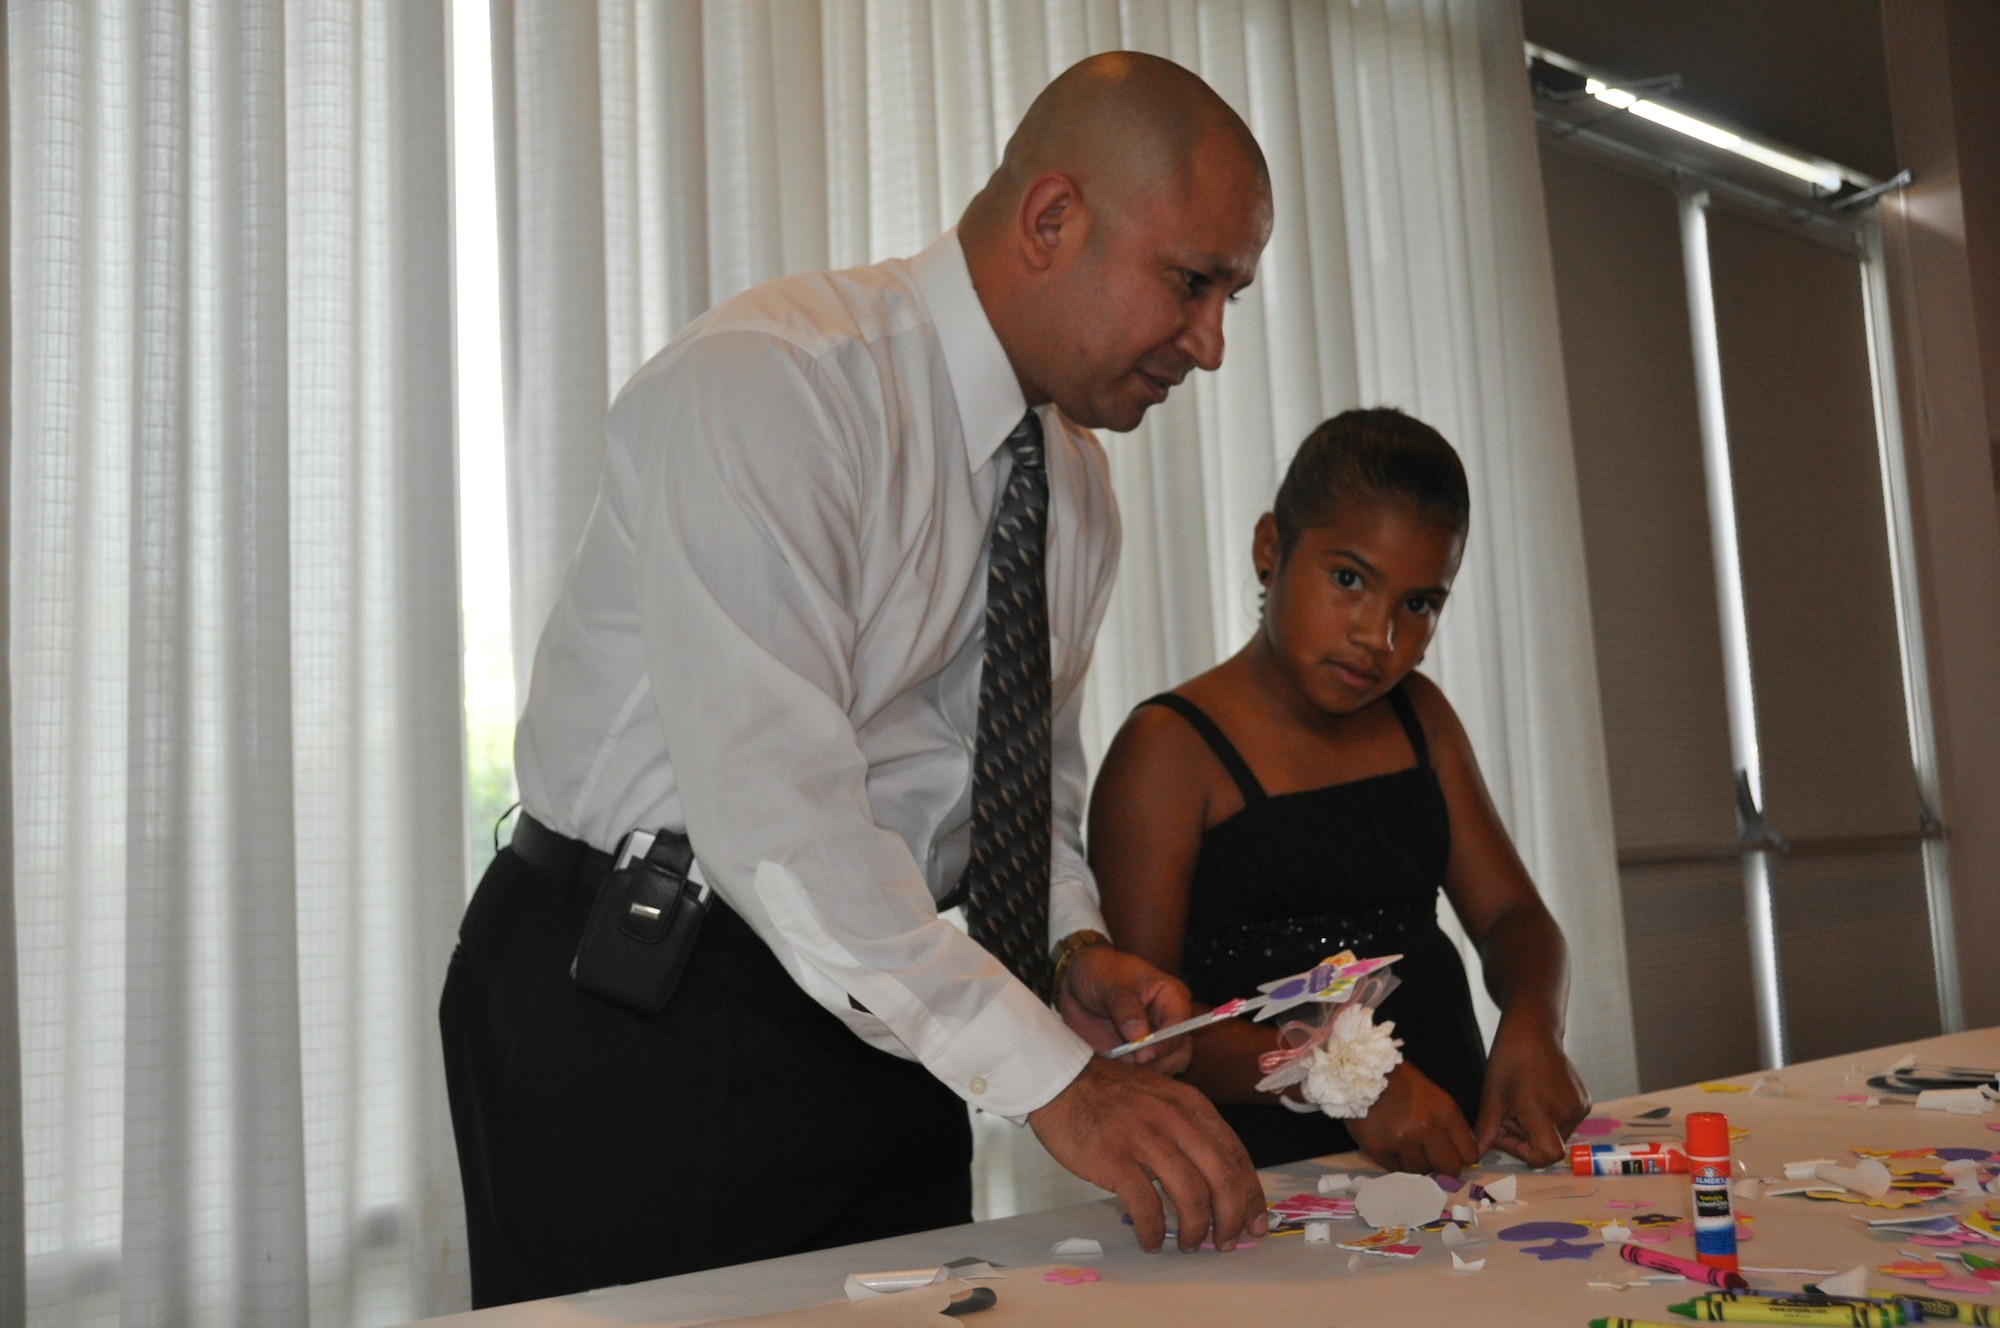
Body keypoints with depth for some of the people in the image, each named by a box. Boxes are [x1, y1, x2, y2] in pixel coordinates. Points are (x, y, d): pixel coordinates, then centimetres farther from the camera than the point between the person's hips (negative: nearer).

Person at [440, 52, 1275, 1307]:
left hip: (881, 1015, 7)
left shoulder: (1075, 477, 5)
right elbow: (770, 803, -31)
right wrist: (1054, 1080, -31)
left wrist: (1074, 948, -4)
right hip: (637, 1015, -7)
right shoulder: (769, 383, -22)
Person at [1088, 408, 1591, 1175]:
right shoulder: (1170, 751, -7)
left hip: (1453, 1152, 8)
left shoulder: (1418, 717, 15)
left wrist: (1531, 1027, -8)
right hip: (1269, 1180, -8)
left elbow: (1512, 916, 15)